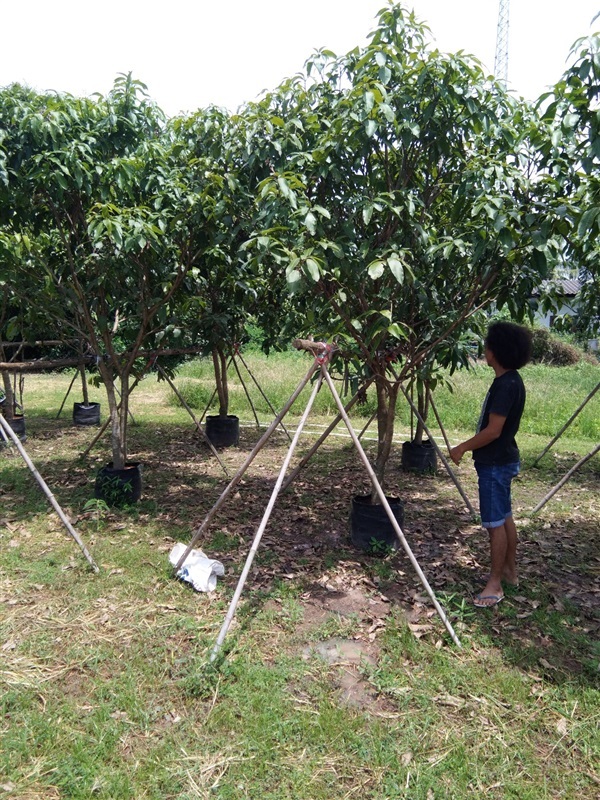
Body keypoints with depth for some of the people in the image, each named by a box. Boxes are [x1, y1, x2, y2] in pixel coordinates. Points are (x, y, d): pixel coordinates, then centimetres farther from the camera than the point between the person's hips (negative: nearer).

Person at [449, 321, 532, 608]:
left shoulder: (506, 384, -23)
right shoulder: (511, 380, 8)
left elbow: (493, 431, -25)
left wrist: (462, 448, -13)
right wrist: (470, 447, 20)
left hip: (495, 463, -10)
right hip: (502, 459, 10)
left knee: (495, 522, -3)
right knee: (505, 517, 18)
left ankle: (495, 584, 6)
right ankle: (510, 570, 31)